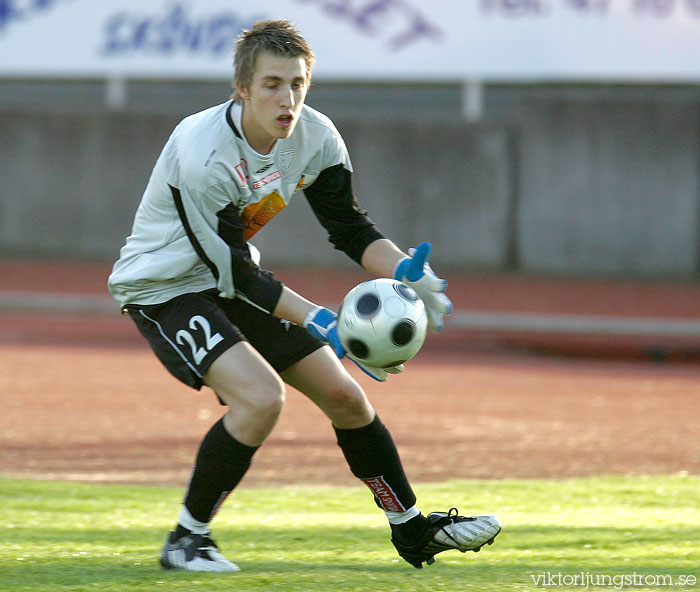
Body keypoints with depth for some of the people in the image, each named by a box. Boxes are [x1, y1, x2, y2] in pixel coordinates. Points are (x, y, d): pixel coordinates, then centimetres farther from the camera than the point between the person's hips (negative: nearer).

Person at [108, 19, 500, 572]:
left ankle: (413, 528, 24)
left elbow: (350, 228, -1)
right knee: (261, 396, -27)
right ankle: (187, 540, -12)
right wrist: (325, 326, -35)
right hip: (165, 290, -7)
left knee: (344, 395, 6)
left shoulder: (315, 137, -11)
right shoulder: (202, 156, -31)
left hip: (235, 280, 7)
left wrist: (407, 271, -22)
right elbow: (232, 273, -28)